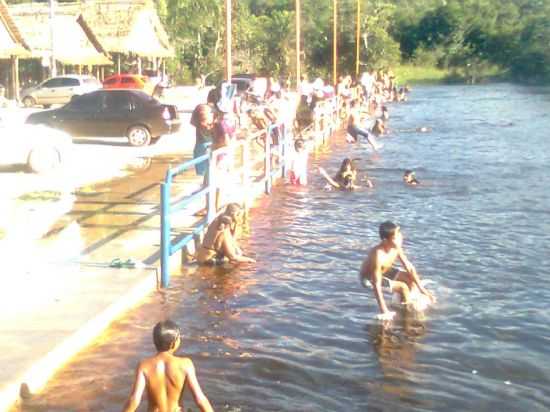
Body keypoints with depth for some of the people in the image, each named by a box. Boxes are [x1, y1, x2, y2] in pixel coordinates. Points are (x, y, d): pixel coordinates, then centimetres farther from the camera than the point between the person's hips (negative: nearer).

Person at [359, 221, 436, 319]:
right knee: (403, 287, -21)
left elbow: (409, 268, -6)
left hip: (385, 270, 8)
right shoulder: (378, 255, -38)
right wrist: (384, 311, -35)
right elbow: (376, 285, -36)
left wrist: (422, 289, -5)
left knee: (412, 279, 2)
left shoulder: (396, 248, -17)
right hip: (369, 278, -8)